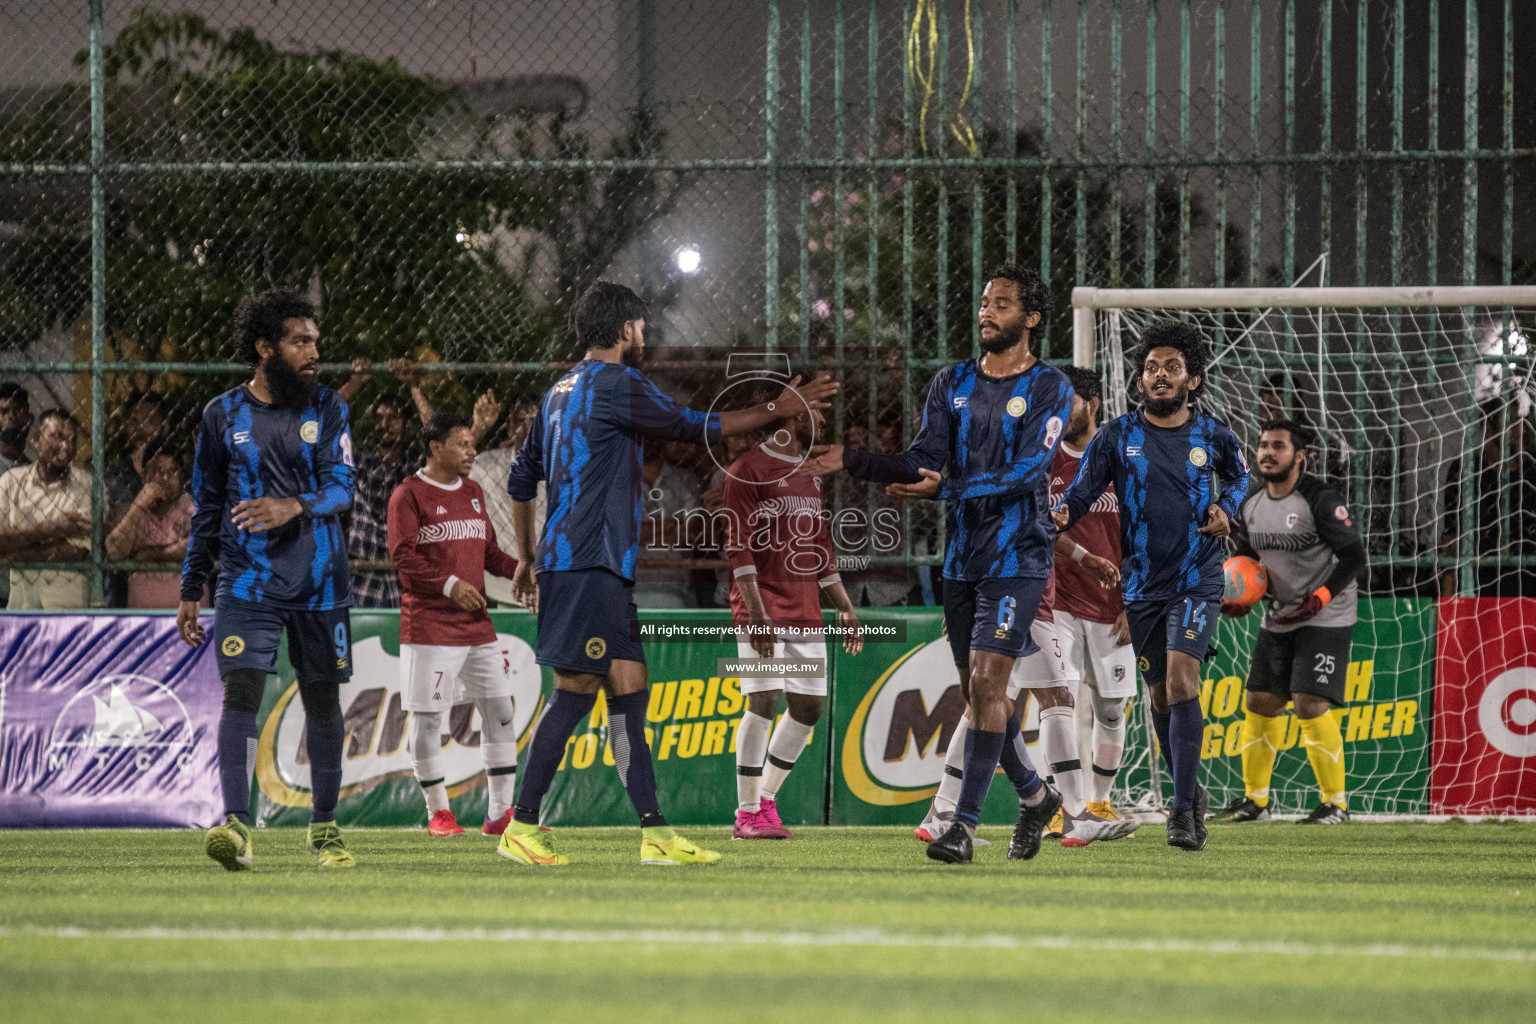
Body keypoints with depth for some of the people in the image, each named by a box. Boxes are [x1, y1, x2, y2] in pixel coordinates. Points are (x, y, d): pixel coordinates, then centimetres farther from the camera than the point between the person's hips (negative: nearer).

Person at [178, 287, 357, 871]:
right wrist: (190, 591, 10)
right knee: (241, 691, -16)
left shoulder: (328, 410, 5)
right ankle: (235, 826, -25)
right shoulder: (223, 416, 5)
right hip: (248, 580, -1)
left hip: (319, 582, 1)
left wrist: (295, 507, -28)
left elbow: (341, 486, -6)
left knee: (322, 699, 7)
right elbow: (206, 508, 12)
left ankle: (324, 827, 21)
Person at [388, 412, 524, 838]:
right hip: (428, 626, -7)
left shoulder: (472, 492, 15)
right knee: (427, 717, -2)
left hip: (476, 625, 7)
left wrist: (518, 569, 1)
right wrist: (449, 584, -22)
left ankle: (500, 812, 5)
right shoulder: (409, 495, -6)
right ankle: (437, 812, 6)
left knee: (499, 710, 2)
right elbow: (402, 556, -13)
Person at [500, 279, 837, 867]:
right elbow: (693, 427, -4)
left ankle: (654, 835, 0)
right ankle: (521, 828, -11)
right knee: (577, 689, -11)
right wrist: (779, 410, 5)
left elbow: (520, 480, 26)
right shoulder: (616, 384, -8)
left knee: (628, 689, 5)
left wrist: (527, 560, 33)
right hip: (589, 565, -10)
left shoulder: (561, 393, 20)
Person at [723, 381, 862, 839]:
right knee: (764, 701, -12)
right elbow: (740, 548, -12)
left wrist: (845, 608, 19)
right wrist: (756, 613, -20)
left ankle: (765, 799, 18)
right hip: (763, 611, -8)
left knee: (809, 705, 5)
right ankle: (747, 815, -6)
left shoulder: (809, 476, 19)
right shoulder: (747, 471, -6)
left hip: (805, 611, 8)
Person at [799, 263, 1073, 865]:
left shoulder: (1049, 390, -6)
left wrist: (945, 489, -26)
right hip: (962, 559, 6)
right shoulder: (952, 384, 11)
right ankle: (1034, 795, 30)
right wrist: (851, 462, -9)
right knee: (976, 690, 10)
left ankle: (964, 825, -15)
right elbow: (923, 461, 5)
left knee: (986, 683, -14)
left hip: (1017, 558, -6)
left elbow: (1025, 471, -17)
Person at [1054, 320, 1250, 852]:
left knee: (1181, 675, -20)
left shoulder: (1213, 435, 1)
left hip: (1197, 581, -2)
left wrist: (1226, 508, 1)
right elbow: (1082, 489, -4)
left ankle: (1183, 810, -20)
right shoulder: (1117, 437, -1)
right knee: (1160, 694, 10)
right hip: (1142, 584, 2)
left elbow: (1239, 474, 21)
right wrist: (1060, 514, -26)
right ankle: (1191, 792, 32)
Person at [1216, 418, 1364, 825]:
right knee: (1260, 703, 7)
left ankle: (1336, 802, -5)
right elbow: (1246, 558, 18)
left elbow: (1354, 556, -16)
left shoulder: (1320, 500, -16)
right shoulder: (1251, 502, 5)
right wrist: (1238, 597, 0)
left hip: (1326, 619, -7)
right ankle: (1255, 800, 19)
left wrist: (1318, 600, -23)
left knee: (1311, 706, -15)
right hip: (1278, 619, 7)